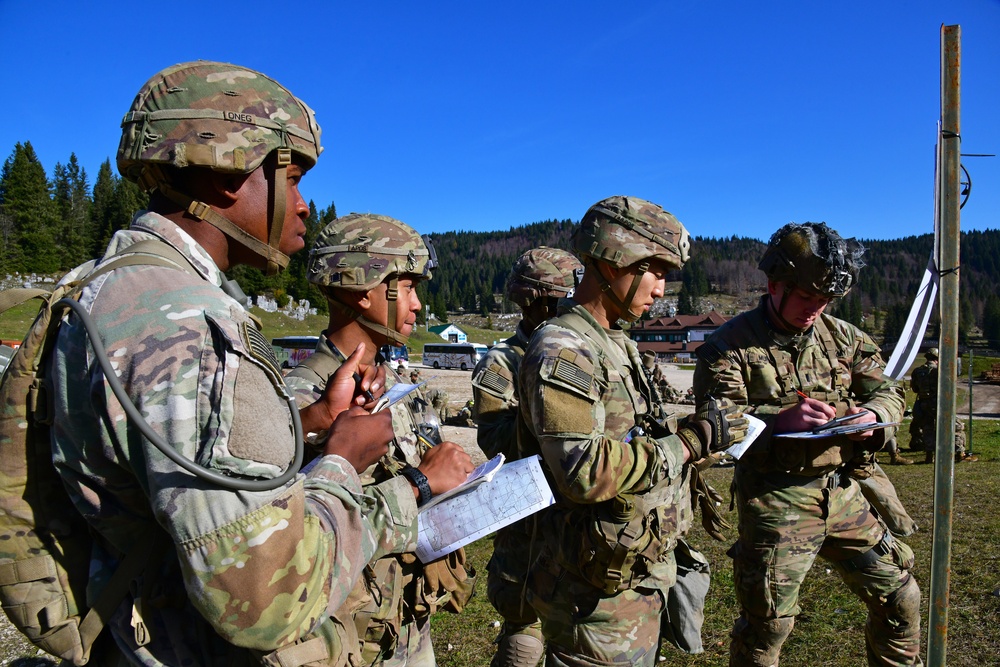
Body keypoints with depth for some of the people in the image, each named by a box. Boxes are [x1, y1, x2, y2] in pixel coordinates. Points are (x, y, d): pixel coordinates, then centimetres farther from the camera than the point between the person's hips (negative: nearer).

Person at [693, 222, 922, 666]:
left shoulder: (843, 337, 8)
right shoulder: (731, 344, -9)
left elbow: (888, 391, 13)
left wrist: (872, 414, -10)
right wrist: (780, 419, -33)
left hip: (844, 494, 6)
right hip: (775, 502, -5)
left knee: (901, 598, 17)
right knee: (766, 626, 3)